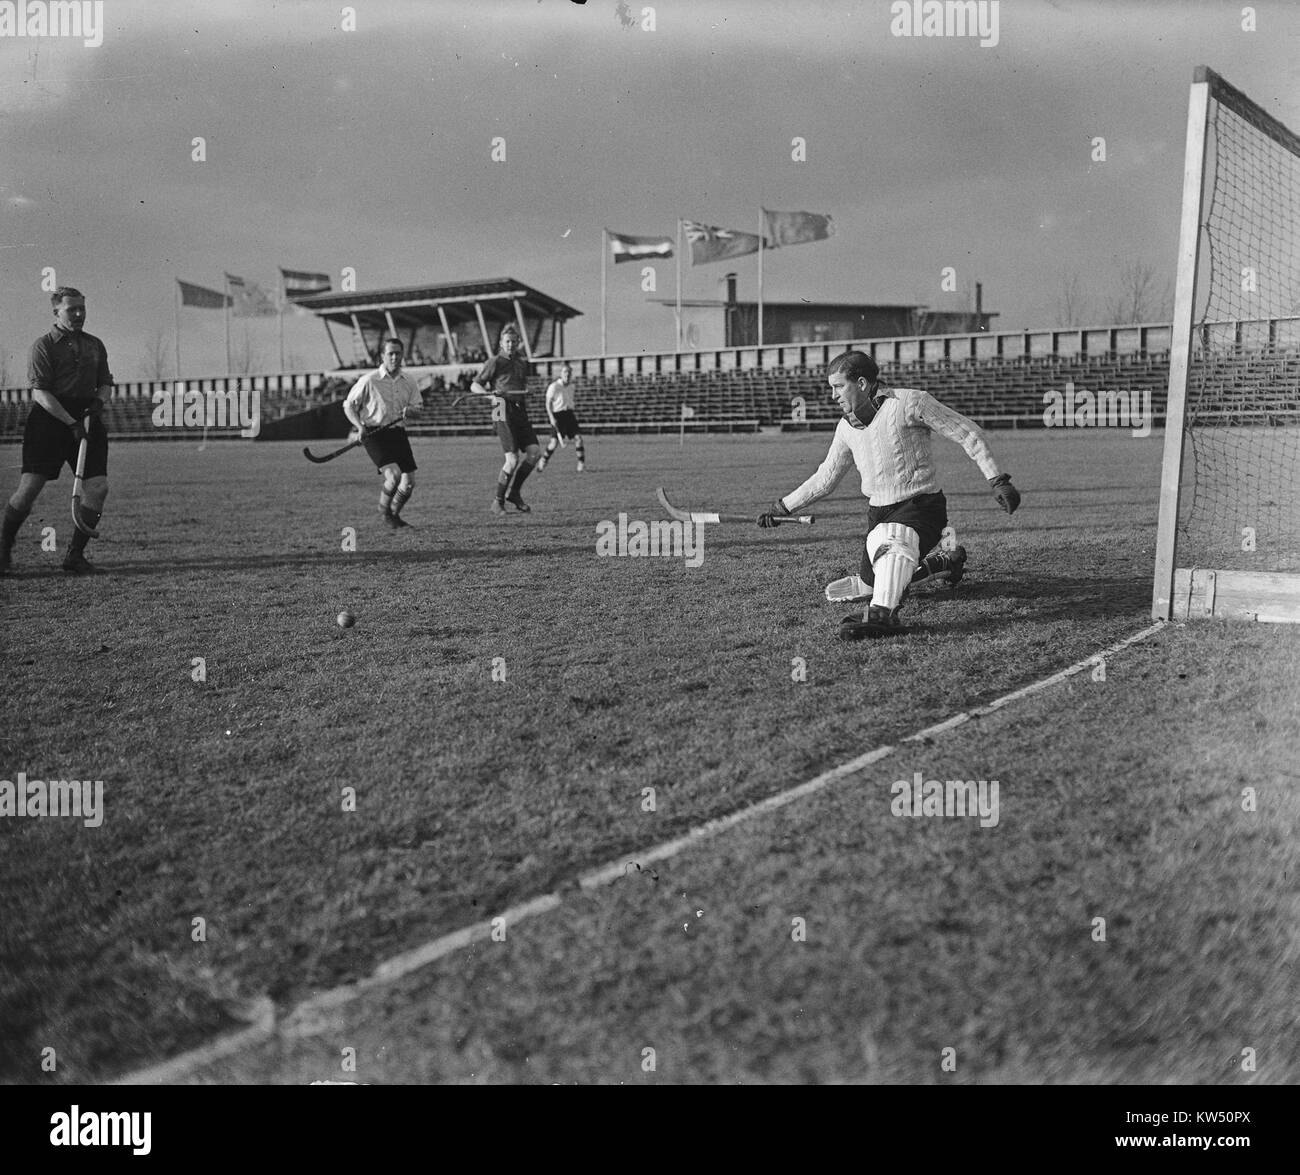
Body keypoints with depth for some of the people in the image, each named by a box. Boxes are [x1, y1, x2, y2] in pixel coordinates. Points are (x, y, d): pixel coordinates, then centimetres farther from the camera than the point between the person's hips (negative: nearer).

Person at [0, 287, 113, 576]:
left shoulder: (95, 345, 16)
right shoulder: (43, 345, -1)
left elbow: (106, 384, 20)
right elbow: (40, 392, -9)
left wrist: (98, 401, -4)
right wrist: (71, 423, -18)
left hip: (86, 419, 5)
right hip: (49, 419, -4)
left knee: (98, 487, -7)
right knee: (29, 488, -9)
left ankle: (75, 555, 6)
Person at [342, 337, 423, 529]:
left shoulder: (408, 381, 6)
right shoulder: (369, 380, -7)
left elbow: (418, 405, 14)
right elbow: (349, 405, 0)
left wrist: (410, 410, -10)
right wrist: (360, 426, -15)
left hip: (398, 434, 5)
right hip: (374, 434, -5)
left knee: (409, 482, 1)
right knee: (394, 475, -23)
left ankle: (394, 515, 27)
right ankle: (384, 512, 4)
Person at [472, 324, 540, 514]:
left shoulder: (522, 363, 18)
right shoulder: (495, 362, 0)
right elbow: (474, 385, 1)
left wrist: (526, 391, 10)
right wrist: (489, 392, -17)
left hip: (520, 411, 6)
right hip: (504, 411, -6)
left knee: (535, 451, -7)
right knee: (512, 460, -13)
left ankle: (513, 492, 9)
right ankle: (498, 501, 3)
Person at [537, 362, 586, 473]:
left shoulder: (571, 386, 11)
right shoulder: (554, 387, -9)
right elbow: (548, 403, -8)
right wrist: (551, 418, -15)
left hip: (569, 414, 6)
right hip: (558, 415, -5)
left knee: (578, 437, -9)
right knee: (555, 440, -9)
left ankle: (582, 463, -1)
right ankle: (542, 462, 11)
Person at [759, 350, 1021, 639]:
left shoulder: (908, 402, -10)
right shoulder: (847, 426, 9)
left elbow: (968, 433, -5)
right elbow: (826, 477, 22)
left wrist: (997, 481, -10)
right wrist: (782, 507, 19)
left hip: (920, 504, -8)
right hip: (878, 513, 8)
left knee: (889, 540, -38)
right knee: (872, 584, 8)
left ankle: (882, 614, -58)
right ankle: (946, 561, 27)